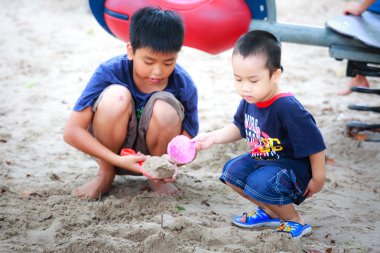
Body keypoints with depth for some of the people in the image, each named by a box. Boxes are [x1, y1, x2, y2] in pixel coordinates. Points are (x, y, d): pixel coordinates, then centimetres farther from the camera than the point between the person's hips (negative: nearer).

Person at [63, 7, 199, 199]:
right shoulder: (109, 72, -24)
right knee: (115, 95, -32)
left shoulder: (184, 86, -20)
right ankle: (105, 175, -7)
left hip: (154, 153, 1)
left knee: (164, 106, -31)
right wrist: (118, 161, -35)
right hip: (111, 151, -1)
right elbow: (72, 131, -25)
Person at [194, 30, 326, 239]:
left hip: (293, 167, -9)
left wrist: (318, 178, -14)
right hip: (261, 159, 9)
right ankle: (270, 212, 16)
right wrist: (213, 137, 0)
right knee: (231, 171, 4)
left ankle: (295, 222, -4)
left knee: (260, 183, -29)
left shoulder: (288, 108, -31)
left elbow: (315, 145, -23)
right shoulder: (249, 101, -6)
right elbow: (239, 128, 15)